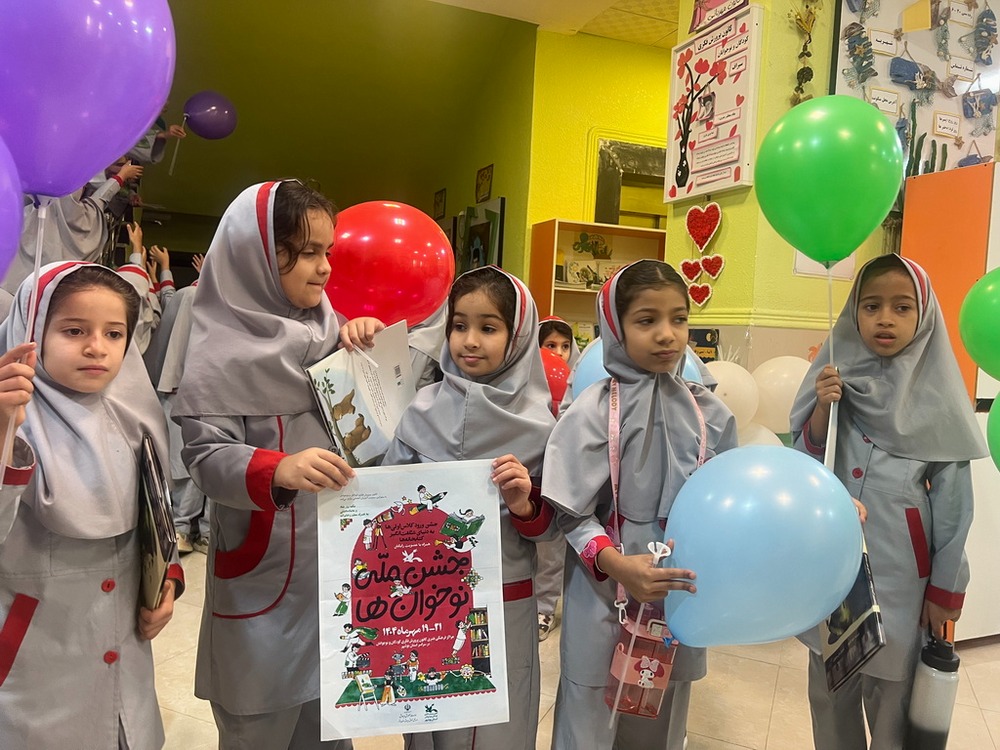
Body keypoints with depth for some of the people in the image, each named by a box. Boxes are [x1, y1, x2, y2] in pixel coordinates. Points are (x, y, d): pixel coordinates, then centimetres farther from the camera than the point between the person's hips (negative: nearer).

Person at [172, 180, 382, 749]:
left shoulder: (328, 325, 7)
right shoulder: (222, 347, -11)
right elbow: (206, 457, -17)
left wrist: (371, 341, -2)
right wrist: (277, 470, -36)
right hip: (266, 571, -5)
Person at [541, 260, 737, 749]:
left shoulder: (711, 414, -1)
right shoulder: (592, 412, -12)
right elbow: (572, 514, -12)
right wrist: (618, 564, -26)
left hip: (681, 599, 4)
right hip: (604, 599, -3)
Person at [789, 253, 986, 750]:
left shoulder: (937, 395, -5)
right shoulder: (836, 377, 0)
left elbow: (953, 497, -2)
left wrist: (945, 587, 0)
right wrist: (822, 409, -16)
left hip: (900, 568, -2)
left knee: (891, 695, 10)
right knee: (828, 689, 15)